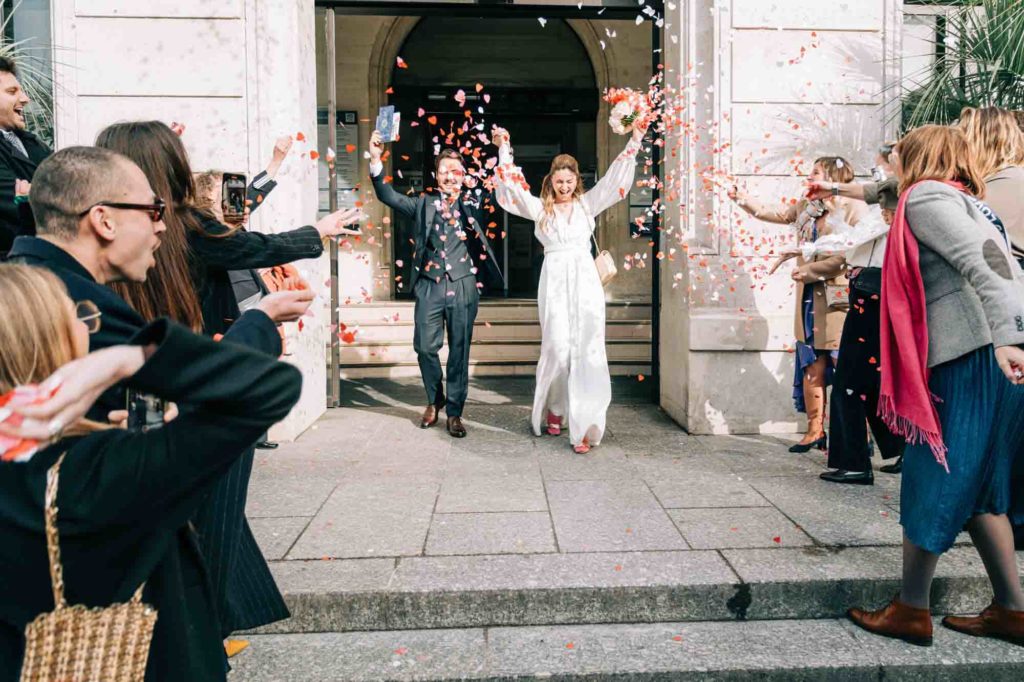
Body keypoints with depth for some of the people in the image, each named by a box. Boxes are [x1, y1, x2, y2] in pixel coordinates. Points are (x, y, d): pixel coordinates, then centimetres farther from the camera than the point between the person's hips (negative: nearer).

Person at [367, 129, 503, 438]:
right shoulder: (423, 203, 10)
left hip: (463, 287, -1)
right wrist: (376, 160, -10)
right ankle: (434, 400, 27)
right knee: (426, 347, 3)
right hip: (429, 286, 1)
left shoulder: (473, 203, 9)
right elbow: (388, 196, 3)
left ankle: (454, 412, 16)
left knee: (460, 351, 4)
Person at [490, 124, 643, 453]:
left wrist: (633, 144, 3)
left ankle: (584, 424, -5)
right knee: (558, 349, -4)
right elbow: (514, 185, 4)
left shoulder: (587, 204, 13)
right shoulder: (540, 208, 10)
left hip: (586, 281, 1)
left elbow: (614, 178, 9)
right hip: (555, 282, -1)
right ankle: (553, 408, 22)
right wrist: (504, 150, -1)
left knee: (586, 351, -5)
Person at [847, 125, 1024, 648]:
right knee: (975, 486, 14)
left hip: (977, 356, -9)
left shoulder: (926, 195, -3)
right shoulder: (965, 202, 26)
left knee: (934, 483, -2)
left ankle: (910, 611, 8)